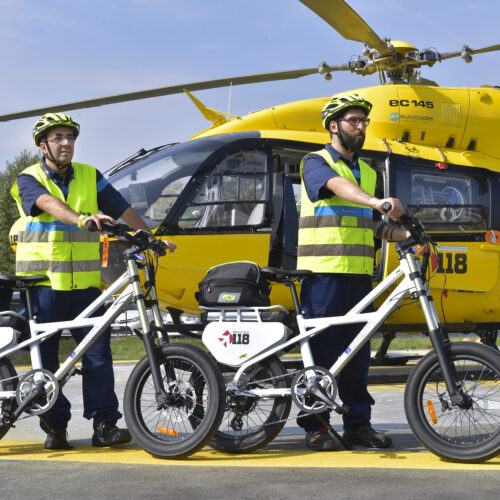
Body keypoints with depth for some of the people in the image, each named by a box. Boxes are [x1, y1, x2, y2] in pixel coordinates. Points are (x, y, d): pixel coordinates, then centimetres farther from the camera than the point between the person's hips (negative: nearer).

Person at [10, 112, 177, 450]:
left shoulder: (90, 177, 12)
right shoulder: (29, 179, 0)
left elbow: (124, 209, 13)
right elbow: (49, 203, -21)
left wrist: (152, 238, 6)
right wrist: (81, 218, -39)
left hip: (84, 282, 2)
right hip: (43, 282, -2)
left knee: (98, 351, -5)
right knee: (45, 358, 1)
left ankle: (105, 424, -1)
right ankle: (55, 427, 11)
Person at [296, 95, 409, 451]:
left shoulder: (368, 172, 20)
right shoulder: (316, 162, 0)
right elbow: (337, 186, -23)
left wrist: (408, 234, 3)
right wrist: (377, 201, -41)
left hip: (359, 274, 6)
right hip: (323, 273, -6)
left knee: (357, 351, 7)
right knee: (321, 350, -4)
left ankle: (358, 424, 13)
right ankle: (315, 425, 2)